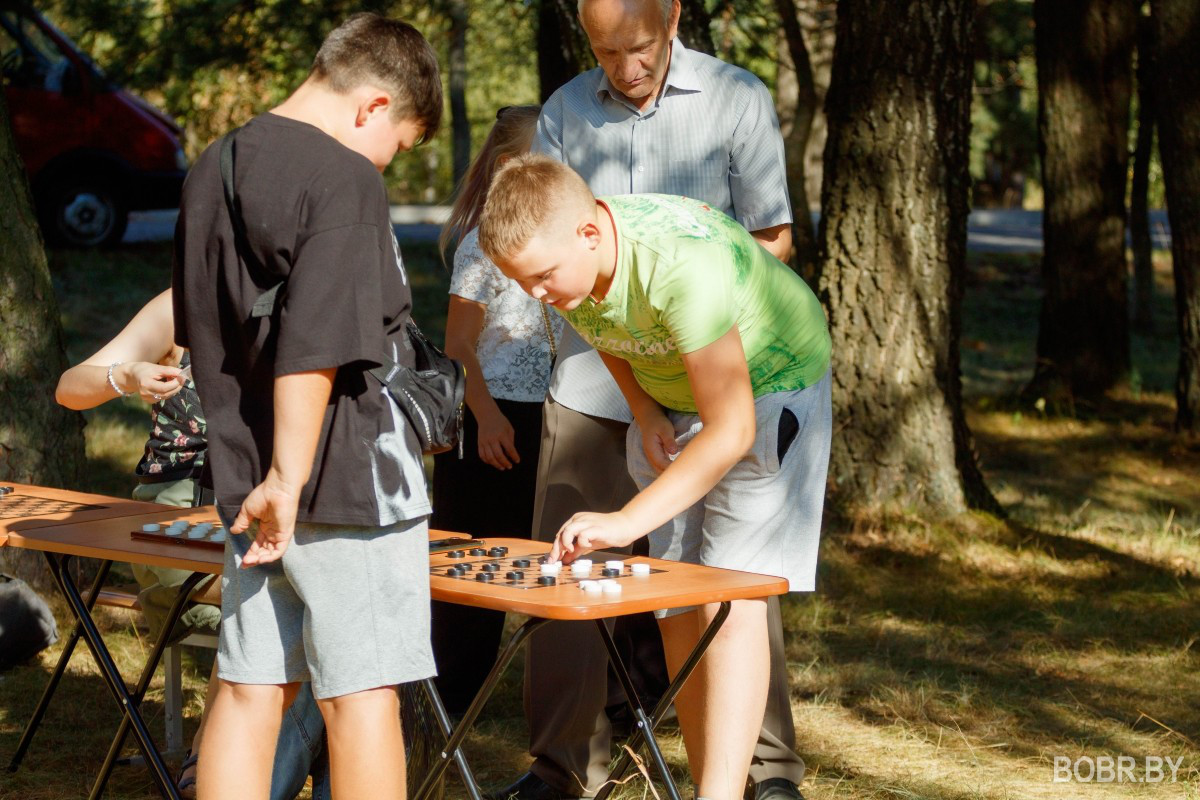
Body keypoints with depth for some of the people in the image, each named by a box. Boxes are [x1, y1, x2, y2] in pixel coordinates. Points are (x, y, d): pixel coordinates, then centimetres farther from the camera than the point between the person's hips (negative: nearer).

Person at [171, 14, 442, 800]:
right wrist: (288, 479, -20)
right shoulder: (345, 179, -15)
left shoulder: (212, 171, 12)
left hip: (249, 487, 8)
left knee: (249, 691, 11)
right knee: (362, 696, 1)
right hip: (349, 482, -8)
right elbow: (315, 347, -23)